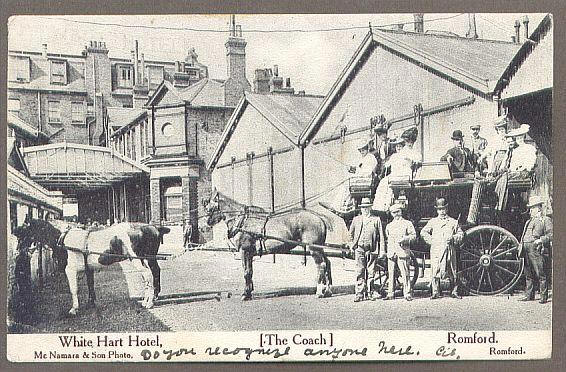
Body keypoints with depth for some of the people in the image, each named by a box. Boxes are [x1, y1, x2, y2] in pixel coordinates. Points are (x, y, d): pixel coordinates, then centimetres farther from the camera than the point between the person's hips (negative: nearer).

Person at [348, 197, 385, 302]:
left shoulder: (376, 220, 6)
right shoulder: (356, 219, 14)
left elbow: (381, 236, 5)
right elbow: (351, 233, 26)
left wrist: (382, 250, -1)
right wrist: (352, 244, 17)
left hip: (371, 249, -2)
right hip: (359, 249, 2)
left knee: (370, 272, 2)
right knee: (359, 272, -1)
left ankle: (372, 292, 11)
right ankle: (360, 294, 2)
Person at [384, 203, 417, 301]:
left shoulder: (407, 223, 7)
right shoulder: (389, 225, 21)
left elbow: (413, 236, 2)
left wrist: (404, 239, -13)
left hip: (402, 251, -4)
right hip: (391, 252, 4)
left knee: (405, 273, -8)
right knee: (391, 273, 1)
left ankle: (407, 293, -4)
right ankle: (390, 293, 7)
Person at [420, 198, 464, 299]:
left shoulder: (453, 222, 13)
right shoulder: (432, 222, 12)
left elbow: (461, 234, 14)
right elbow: (423, 232, 11)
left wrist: (453, 238, -4)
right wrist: (431, 241, 1)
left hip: (450, 250, 1)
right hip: (436, 251, -1)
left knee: (453, 273, 2)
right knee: (436, 272, -6)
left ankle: (454, 292, 10)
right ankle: (435, 292, -2)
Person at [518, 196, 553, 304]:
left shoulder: (546, 220, 2)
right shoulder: (529, 221, 24)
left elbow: (551, 234, -7)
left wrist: (541, 240, -20)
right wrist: (521, 245, 17)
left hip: (537, 250, -7)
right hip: (527, 250, 7)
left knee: (541, 275, -7)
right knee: (529, 274, 10)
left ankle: (544, 297, -4)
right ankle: (529, 295, 17)